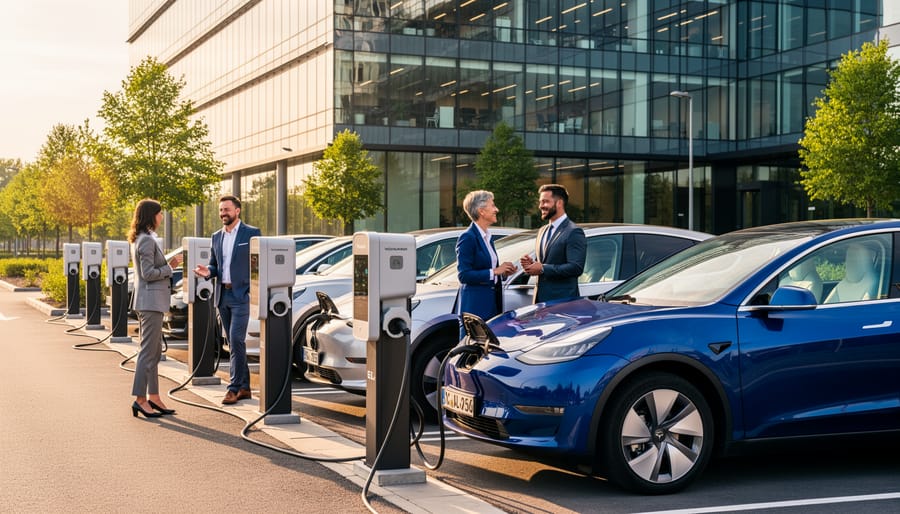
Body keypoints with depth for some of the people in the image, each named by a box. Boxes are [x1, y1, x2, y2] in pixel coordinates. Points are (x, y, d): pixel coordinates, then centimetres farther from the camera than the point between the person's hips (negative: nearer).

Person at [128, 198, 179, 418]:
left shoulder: (142, 239, 16)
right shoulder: (147, 240, -15)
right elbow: (149, 273, -19)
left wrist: (167, 265, 11)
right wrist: (170, 268, -8)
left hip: (150, 301, 11)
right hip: (151, 301, -11)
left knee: (154, 351, 13)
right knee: (148, 351, -8)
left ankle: (153, 396, 18)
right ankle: (140, 399, -5)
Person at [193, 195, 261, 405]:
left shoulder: (251, 233, -4)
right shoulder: (216, 236, 14)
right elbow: (214, 265, 19)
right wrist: (208, 272, -4)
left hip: (241, 295, -7)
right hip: (223, 296, 7)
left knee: (236, 340, -13)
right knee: (233, 343, 9)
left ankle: (234, 387, -9)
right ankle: (244, 387, 16)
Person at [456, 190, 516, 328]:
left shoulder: (487, 237, 16)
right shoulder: (468, 238, -11)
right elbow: (464, 275, -18)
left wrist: (503, 272, 5)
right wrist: (494, 271, -17)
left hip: (491, 305, 9)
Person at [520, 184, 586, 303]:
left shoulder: (574, 232, -10)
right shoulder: (542, 231, 18)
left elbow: (576, 267, -19)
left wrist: (543, 269, -18)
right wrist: (531, 263, 3)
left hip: (562, 299, -8)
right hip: (540, 298, 8)